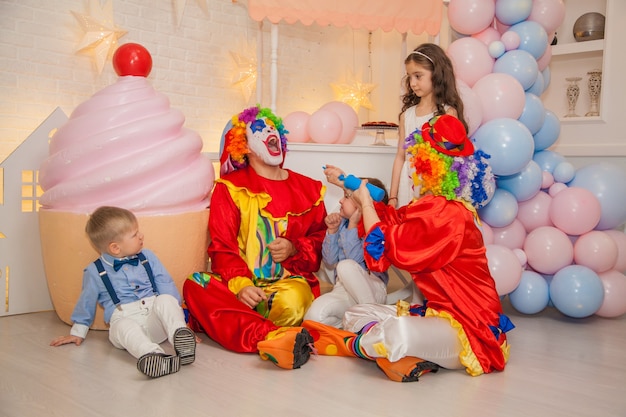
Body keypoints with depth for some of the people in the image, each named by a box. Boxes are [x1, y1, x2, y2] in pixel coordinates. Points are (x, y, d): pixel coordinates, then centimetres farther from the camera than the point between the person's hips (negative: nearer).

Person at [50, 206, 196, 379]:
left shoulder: (147, 257, 14)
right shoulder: (95, 272, 8)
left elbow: (167, 288, 14)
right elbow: (86, 303, 21)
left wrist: (176, 315, 6)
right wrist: (78, 332, 28)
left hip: (155, 320, 3)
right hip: (123, 318, -2)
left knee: (165, 300, -30)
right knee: (125, 327, -38)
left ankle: (180, 336, -52)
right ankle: (152, 355, -63)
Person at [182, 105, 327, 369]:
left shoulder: (308, 189, 16)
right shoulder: (230, 188, 9)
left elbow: (323, 238, 16)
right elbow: (222, 247, 0)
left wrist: (294, 248, -7)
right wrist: (240, 284, -19)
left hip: (291, 280, 0)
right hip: (243, 285, 1)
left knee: (291, 302, -38)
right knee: (195, 285, -33)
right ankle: (274, 337, -46)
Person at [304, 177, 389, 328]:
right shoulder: (342, 223, 8)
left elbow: (355, 259, -20)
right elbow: (330, 262, 6)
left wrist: (352, 225, -17)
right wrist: (332, 230, -3)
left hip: (372, 289, -3)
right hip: (343, 290, 3)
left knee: (346, 266, -36)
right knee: (314, 316, -26)